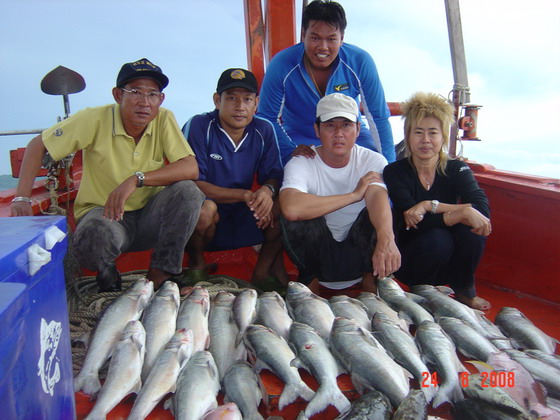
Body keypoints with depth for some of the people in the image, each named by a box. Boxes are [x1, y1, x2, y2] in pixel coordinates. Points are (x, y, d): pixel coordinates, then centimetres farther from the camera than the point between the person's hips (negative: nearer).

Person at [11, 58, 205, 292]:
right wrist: (22, 198, -15)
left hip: (149, 216, 2)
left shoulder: (164, 120, -10)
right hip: (103, 212, -2)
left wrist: (137, 179, -33)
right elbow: (38, 145, -6)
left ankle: (159, 277, -11)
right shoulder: (96, 119, -14)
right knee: (94, 235, -36)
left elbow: (191, 169, -22)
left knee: (188, 191, -25)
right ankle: (108, 278, 1)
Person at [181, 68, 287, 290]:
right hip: (206, 221, -3)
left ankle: (262, 272, -1)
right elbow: (193, 183, -18)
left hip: (244, 217, 3)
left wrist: (267, 190, -26)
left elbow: (274, 176, 0)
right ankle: (196, 265, -3)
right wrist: (245, 195, -26)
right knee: (204, 208, -36)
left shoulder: (264, 130, -1)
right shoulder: (198, 126, -14)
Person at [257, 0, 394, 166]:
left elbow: (379, 118, -11)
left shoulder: (361, 63, -17)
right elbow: (268, 118, -12)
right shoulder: (280, 65, -20)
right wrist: (290, 151, -29)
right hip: (297, 137, -1)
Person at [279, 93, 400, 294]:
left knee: (377, 216, -26)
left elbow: (378, 197, -30)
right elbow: (291, 208, -36)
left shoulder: (374, 161, -7)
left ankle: (371, 280, -3)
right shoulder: (301, 164, -14)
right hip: (318, 254, -1)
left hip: (358, 255, 1)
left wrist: (386, 239, -52)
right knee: (297, 216, -28)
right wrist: (354, 195, -27)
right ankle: (310, 279, -3)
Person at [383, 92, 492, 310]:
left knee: (473, 229, -26)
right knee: (437, 239, -33)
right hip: (409, 261, -3)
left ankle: (465, 290, 1)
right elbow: (412, 220, -26)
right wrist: (461, 213, -36)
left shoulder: (457, 169, -5)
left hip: (450, 265, 3)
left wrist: (430, 205, -31)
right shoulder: (395, 172, -11)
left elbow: (483, 210, -23)